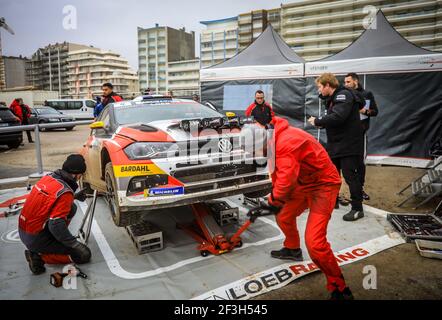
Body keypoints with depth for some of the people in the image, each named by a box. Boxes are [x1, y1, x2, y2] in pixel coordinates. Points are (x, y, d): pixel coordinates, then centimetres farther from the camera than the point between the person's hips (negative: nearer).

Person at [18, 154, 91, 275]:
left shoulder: (48, 177, -1)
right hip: (36, 238, -8)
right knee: (84, 254, -2)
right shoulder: (65, 192, -24)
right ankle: (40, 255, -5)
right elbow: (56, 225, -27)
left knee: (71, 208, 17)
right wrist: (76, 244, -17)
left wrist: (74, 196, 21)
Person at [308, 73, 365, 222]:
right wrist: (320, 123, -6)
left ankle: (357, 209, 8)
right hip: (335, 144, 10)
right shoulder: (332, 99, 14)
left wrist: (317, 121, -20)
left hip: (348, 145, -10)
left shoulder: (344, 95, -17)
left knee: (350, 176, -3)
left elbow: (337, 117, -30)